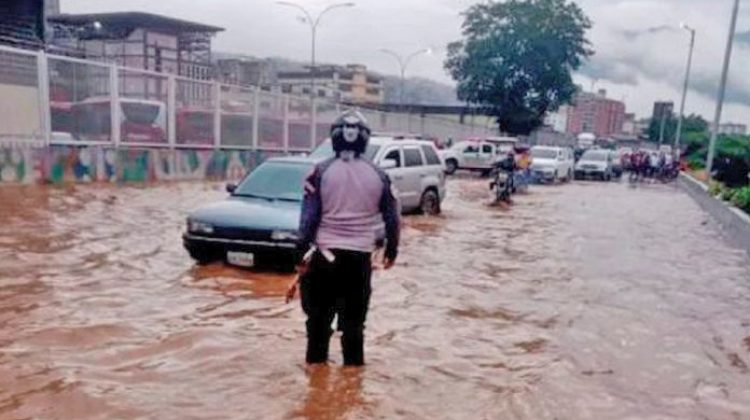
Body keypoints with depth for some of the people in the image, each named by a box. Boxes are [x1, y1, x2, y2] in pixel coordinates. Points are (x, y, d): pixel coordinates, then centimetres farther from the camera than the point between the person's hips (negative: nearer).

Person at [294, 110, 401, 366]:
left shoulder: (321, 171, -5)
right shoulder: (377, 175, 1)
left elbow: (308, 217, -8)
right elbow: (392, 218, 7)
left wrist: (303, 253, -2)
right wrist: (391, 250, 20)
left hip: (324, 252, -1)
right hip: (360, 255, 1)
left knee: (319, 314, 13)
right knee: (354, 316, 11)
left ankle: (316, 361, 21)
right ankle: (353, 364, 18)